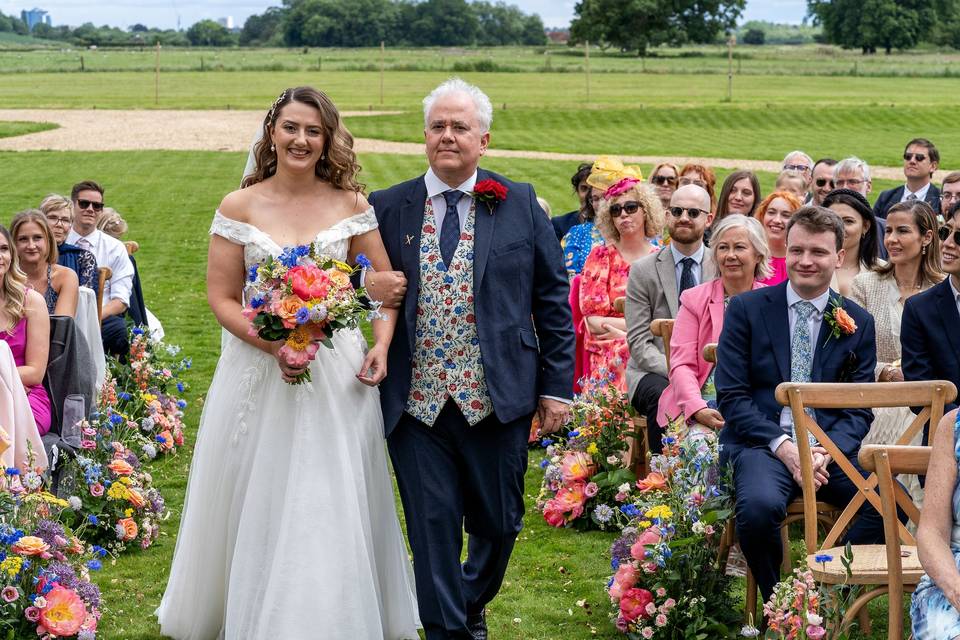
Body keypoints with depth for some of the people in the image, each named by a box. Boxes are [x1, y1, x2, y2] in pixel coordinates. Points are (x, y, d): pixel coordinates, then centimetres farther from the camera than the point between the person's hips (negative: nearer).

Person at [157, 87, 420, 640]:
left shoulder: (350, 205, 1)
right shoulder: (240, 207, -1)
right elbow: (222, 297, -3)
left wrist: (381, 345, -11)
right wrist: (274, 345, -17)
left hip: (338, 371, 0)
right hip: (258, 369, 0)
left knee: (335, 507, 4)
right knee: (258, 508, 8)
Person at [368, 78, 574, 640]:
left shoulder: (520, 205, 3)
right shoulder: (389, 208, 4)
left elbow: (553, 301, 4)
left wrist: (557, 386, 1)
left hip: (497, 399, 1)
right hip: (416, 402, 0)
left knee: (498, 524, 12)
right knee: (433, 529, 3)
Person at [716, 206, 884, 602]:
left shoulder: (858, 323, 11)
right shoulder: (746, 309, 4)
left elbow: (859, 410, 8)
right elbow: (731, 396, -1)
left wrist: (827, 451, -12)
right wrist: (782, 446, -15)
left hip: (831, 448, 3)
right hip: (761, 444, -2)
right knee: (760, 504, -35)